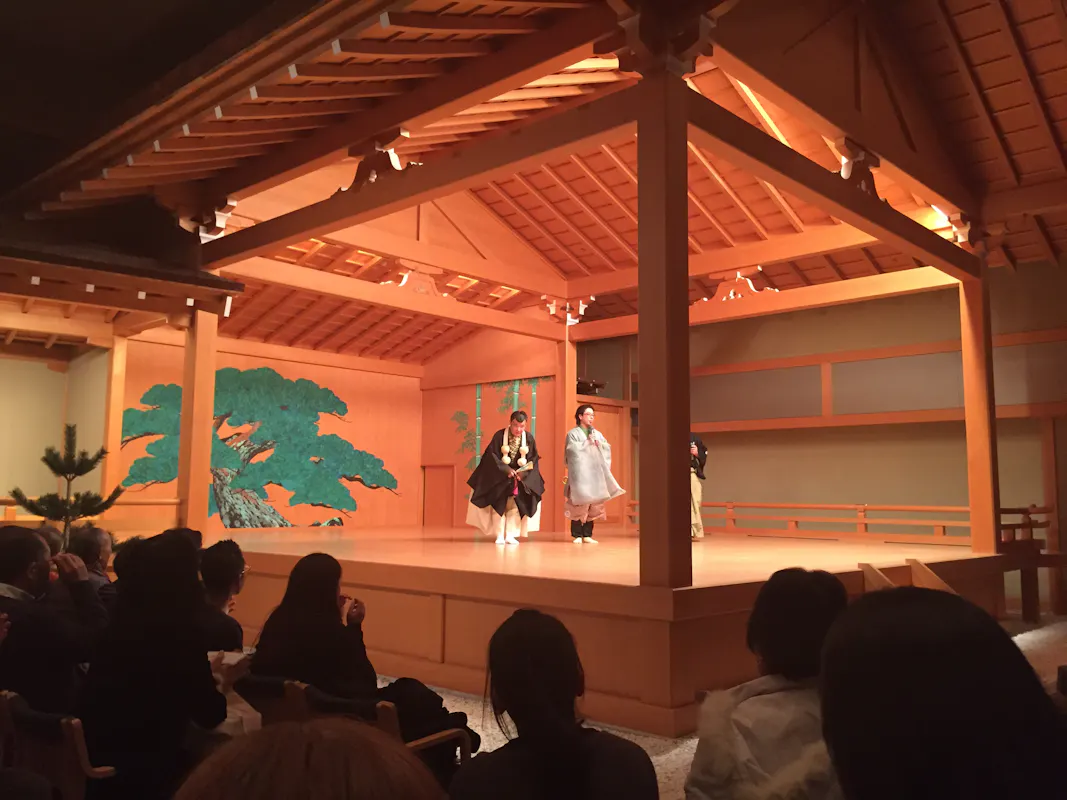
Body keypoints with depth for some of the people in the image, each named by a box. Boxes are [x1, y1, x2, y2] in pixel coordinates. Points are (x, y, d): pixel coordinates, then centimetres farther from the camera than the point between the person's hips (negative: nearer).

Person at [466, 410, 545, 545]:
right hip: (499, 475, -2)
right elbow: (492, 455, -14)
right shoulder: (499, 436, -15)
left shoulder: (529, 438, -8)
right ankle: (499, 536, 4)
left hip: (521, 476, 2)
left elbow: (533, 459, -4)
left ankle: (510, 535, 2)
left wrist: (523, 472, -20)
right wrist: (506, 470, -23)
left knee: (515, 505, -2)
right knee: (499, 504, -2)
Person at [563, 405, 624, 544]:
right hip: (580, 473, -5)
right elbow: (573, 449, -11)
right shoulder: (573, 433, 3)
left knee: (593, 503, 0)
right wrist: (588, 442, -6)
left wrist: (599, 444, -7)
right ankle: (577, 535, -5)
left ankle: (587, 535, 4)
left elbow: (607, 449, 10)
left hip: (595, 472, 5)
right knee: (579, 503, -10)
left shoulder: (597, 434, 19)